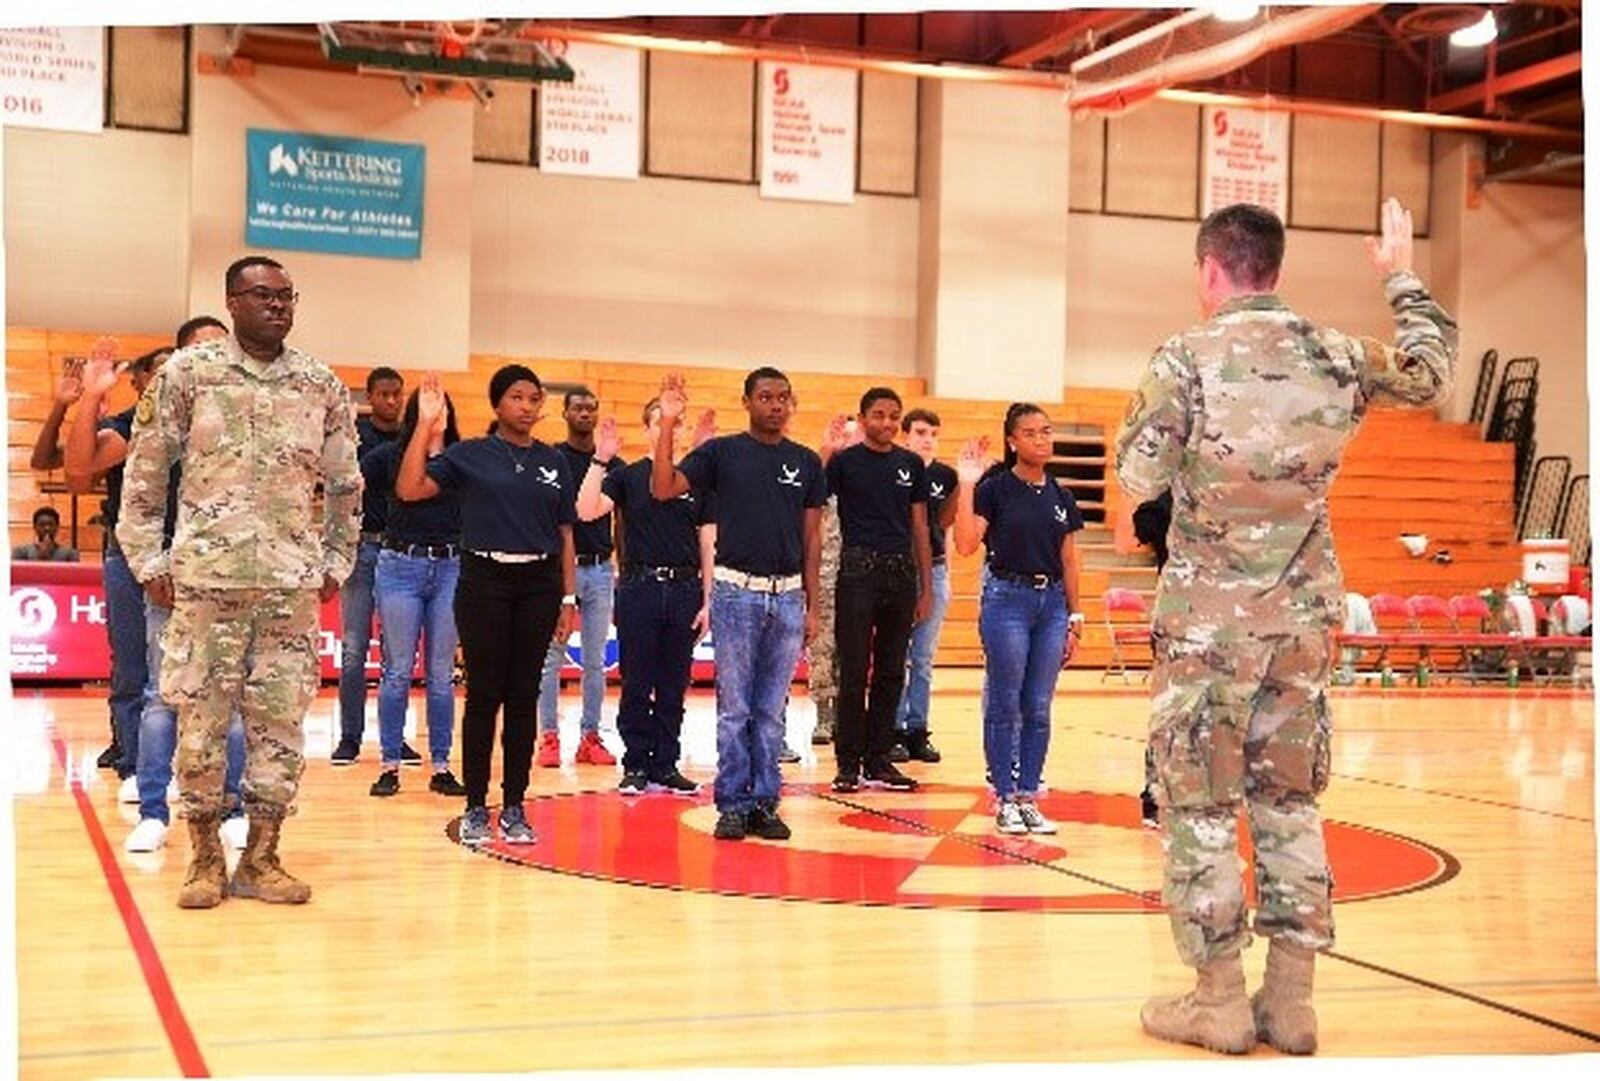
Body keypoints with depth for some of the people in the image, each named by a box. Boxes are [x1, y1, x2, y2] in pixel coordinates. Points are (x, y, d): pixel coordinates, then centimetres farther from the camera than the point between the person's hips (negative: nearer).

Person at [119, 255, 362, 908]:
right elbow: (145, 472, 3)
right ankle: (205, 857, 16)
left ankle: (261, 856, 16)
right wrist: (148, 561, 0)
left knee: (281, 720, 5)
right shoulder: (186, 372, 1)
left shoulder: (322, 386, 8)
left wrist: (336, 563, 12)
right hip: (206, 576, -2)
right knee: (201, 717, 2)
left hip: (293, 582, 2)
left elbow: (345, 485, 16)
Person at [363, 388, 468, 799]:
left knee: (442, 675, 6)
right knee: (398, 671, 2)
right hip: (401, 567, -2)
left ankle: (441, 766, 12)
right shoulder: (390, 454, 1)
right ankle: (390, 766, 9)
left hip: (451, 569, 2)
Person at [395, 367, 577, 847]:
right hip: (484, 579, -3)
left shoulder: (553, 461, 10)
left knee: (523, 697, 6)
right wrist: (425, 426, -14)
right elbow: (408, 489, -10)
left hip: (538, 584, 3)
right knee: (484, 695, 0)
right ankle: (475, 808, 10)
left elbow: (564, 534, 11)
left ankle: (514, 807, 14)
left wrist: (568, 597, 6)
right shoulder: (469, 455, 1)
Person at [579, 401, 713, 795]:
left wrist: (707, 600, 2)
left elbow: (708, 545, 7)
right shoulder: (628, 476, 2)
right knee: (636, 685, 3)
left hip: (685, 588, 2)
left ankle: (666, 766, 16)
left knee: (673, 687, 7)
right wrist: (600, 461, -19)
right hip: (639, 585, -2)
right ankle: (635, 766, 12)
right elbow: (587, 511, -13)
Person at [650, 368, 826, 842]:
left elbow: (811, 538, 10)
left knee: (771, 710, 8)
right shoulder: (721, 452, 0)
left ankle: (764, 802, 16)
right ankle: (732, 804, 10)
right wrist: (668, 425, -20)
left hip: (787, 595, 3)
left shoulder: (807, 462, 8)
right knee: (734, 707, 2)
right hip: (736, 590, -2)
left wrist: (811, 606, 6)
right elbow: (663, 488, -11)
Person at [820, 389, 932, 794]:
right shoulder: (845, 460, 0)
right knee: (854, 673, -2)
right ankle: (848, 763, 5)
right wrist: (825, 453, -24)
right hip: (859, 568, -4)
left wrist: (926, 586, 11)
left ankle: (878, 761, 16)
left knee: (891, 673, 8)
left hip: (901, 572, 4)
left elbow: (919, 526, 14)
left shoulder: (911, 465, 11)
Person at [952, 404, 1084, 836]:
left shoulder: (1060, 496, 10)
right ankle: (1004, 799, 9)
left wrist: (1075, 616, 10)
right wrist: (966, 486, -20)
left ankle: (1029, 797, 15)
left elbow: (1069, 561, 13)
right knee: (1005, 704, 1)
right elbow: (965, 545, -16)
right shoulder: (994, 489, -5)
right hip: (1007, 598, -5)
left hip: (1051, 602, 5)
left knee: (1039, 707, 7)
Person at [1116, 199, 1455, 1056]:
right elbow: (1430, 373, 20)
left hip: (1210, 617, -4)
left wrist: (1146, 412, 8)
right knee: (1290, 801, 12)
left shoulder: (1186, 359, -11)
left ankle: (1220, 1000, 8)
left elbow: (1138, 478, -11)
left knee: (1199, 804, 4)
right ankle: (1291, 999, 15)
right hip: (1303, 616, 5)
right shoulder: (1333, 357, 2)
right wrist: (1402, 276, 33)